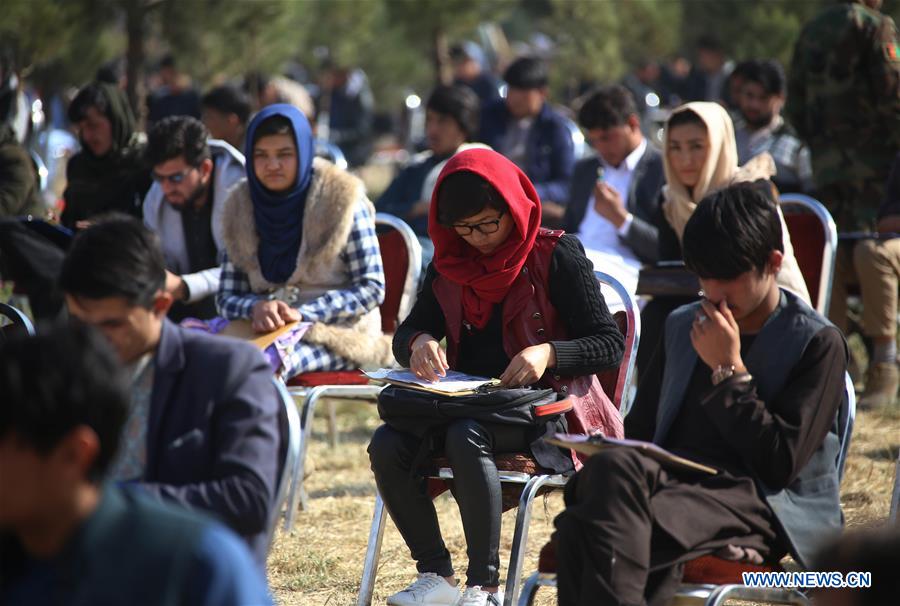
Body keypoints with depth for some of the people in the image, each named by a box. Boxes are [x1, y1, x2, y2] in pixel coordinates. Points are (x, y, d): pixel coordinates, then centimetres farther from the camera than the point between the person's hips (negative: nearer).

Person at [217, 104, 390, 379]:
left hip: (338, 333, -4)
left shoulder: (341, 198, -2)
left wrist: (304, 313, -17)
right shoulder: (241, 207, 10)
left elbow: (372, 288, -4)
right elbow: (226, 297, 10)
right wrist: (256, 307, -15)